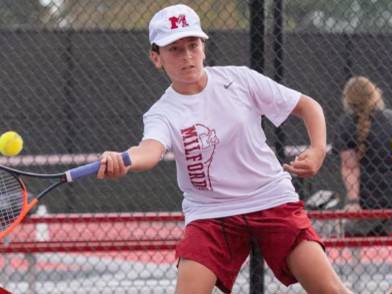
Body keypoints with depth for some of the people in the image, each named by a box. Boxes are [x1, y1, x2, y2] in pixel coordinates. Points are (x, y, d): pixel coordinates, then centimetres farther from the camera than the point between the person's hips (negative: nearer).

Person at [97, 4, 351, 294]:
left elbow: (308, 106, 6)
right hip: (210, 213, 0)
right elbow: (151, 150, -32)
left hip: (273, 200, 0)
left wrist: (318, 151, -12)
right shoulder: (163, 114, -8)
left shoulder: (240, 79, -4)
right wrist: (122, 161, -56)